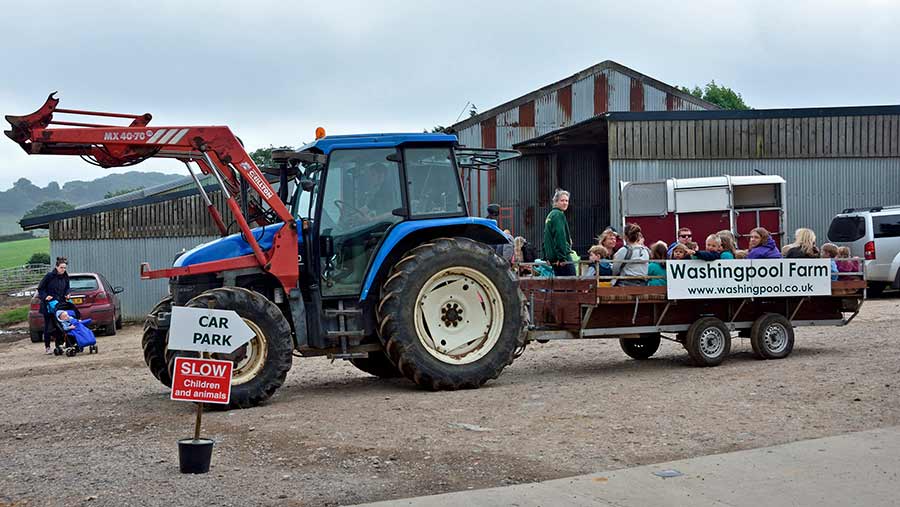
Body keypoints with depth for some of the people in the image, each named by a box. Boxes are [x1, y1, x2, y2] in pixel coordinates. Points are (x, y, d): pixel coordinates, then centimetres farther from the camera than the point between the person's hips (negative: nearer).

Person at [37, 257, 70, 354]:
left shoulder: (65, 277, 2)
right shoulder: (49, 276, -13)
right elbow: (40, 288, -8)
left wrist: (66, 294, -2)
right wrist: (45, 296, -21)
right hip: (48, 304, -4)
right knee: (48, 326, 0)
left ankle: (59, 344, 12)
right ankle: (47, 347, 7)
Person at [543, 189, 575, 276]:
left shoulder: (550, 214, 20)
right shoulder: (559, 215, -10)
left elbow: (546, 238, 23)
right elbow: (560, 237, -19)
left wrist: (546, 257, 24)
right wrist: (562, 257, -22)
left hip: (553, 258, 10)